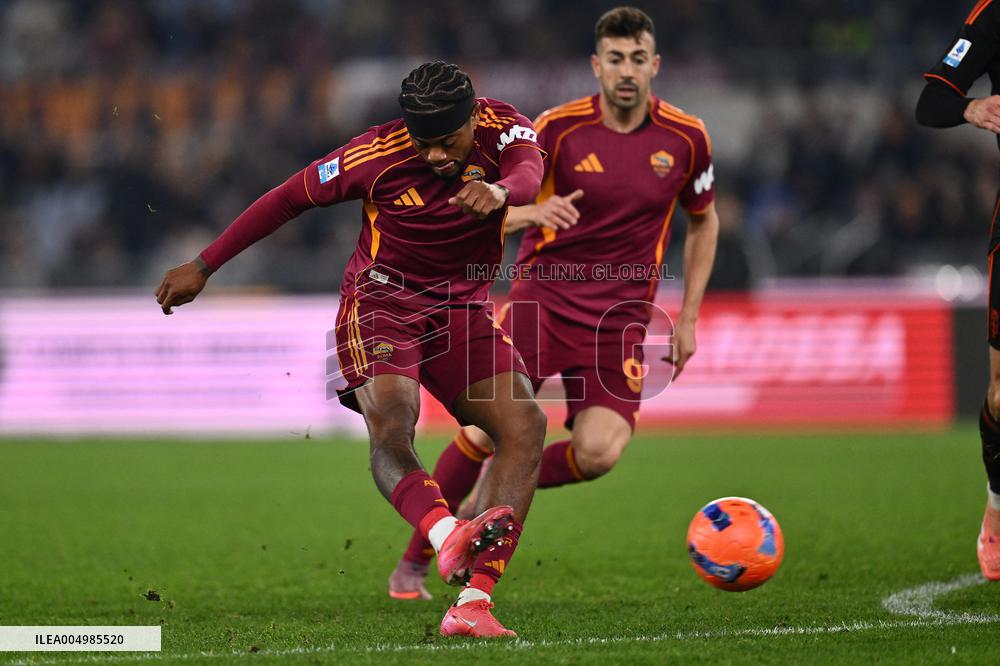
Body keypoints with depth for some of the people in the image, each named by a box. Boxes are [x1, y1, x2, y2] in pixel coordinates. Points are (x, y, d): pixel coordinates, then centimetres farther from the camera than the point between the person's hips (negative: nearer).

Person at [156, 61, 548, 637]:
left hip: (462, 306, 2)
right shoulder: (375, 156, -16)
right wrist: (203, 267, 0)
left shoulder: (502, 128, -13)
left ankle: (471, 605, -26)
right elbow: (289, 198, -4)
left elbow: (530, 169, -36)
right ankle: (447, 537, -56)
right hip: (382, 300, -2)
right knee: (391, 421, -31)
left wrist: (500, 191, -62)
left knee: (527, 423, -17)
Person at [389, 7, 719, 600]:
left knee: (599, 453, -19)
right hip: (543, 293, -1)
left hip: (620, 314, 2)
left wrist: (688, 319, 11)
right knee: (490, 430, -12)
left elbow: (704, 221, 15)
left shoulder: (686, 138, -1)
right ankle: (413, 564, 6)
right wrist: (533, 213, -29)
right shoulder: (559, 128, -7)